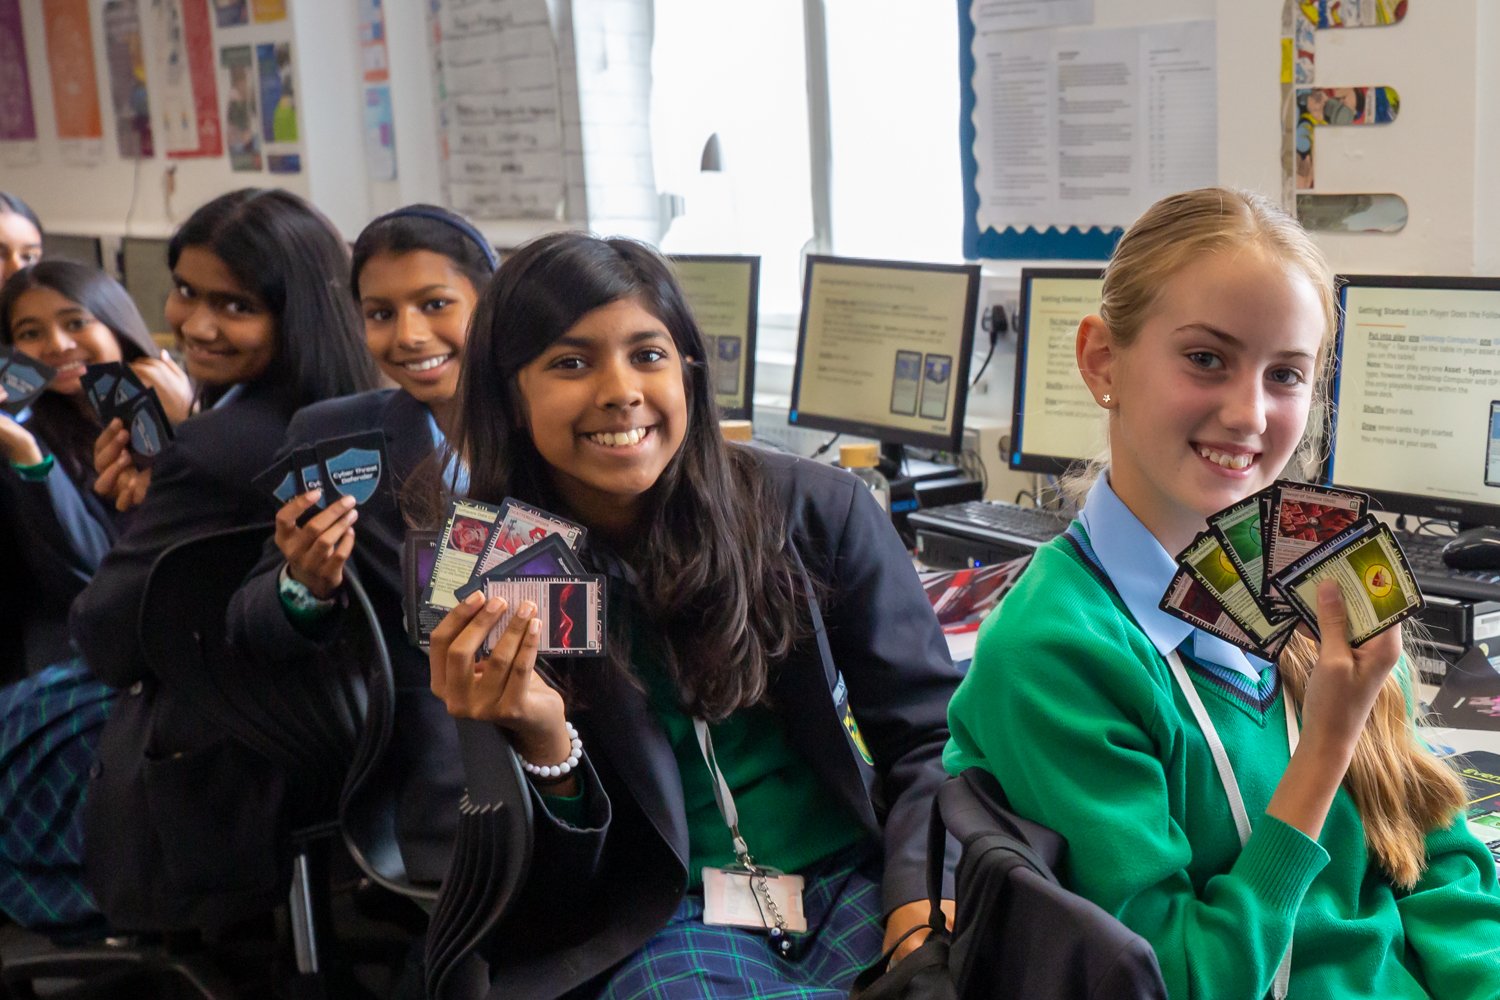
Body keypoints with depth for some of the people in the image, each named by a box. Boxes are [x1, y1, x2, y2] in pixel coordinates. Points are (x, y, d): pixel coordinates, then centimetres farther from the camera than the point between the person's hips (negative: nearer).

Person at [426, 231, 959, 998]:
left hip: (856, 884, 1)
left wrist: (925, 898, -16)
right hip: (666, 920, 0)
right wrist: (543, 742, -22)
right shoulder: (485, 587, -2)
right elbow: (557, 898, -1)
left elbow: (932, 735, 3)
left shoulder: (818, 511, -2)